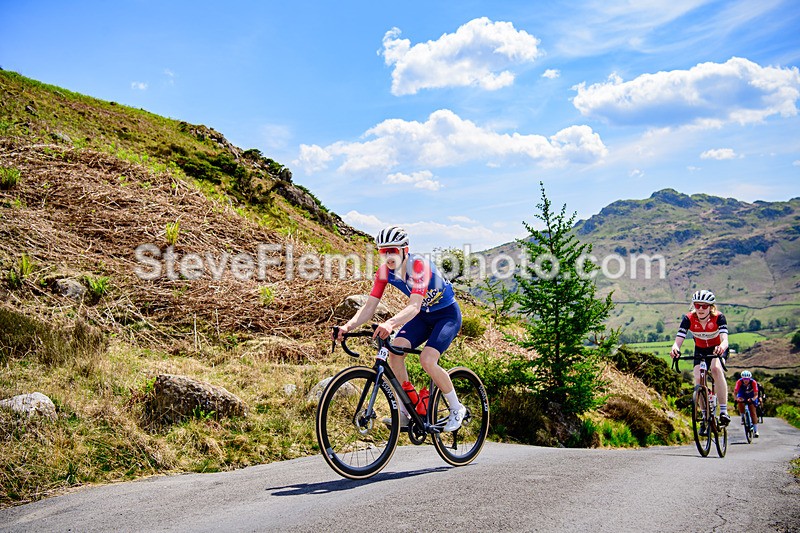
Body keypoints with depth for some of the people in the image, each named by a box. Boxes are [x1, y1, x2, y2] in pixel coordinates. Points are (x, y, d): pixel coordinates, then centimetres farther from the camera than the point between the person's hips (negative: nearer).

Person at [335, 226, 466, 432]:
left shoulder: (419, 265, -31)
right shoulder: (385, 271, -13)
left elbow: (414, 306, -43)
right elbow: (369, 308, -15)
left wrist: (390, 323, -61)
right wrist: (349, 326, -34)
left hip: (447, 314, -6)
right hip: (423, 316, 6)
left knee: (427, 360, -24)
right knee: (395, 351, -17)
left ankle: (457, 409, -2)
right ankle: (404, 412, -5)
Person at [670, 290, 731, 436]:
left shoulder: (718, 317, -27)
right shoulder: (689, 318, -23)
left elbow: (725, 339, -41)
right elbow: (678, 340, -31)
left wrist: (721, 347, -64)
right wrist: (675, 348, -55)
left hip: (718, 350, -2)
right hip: (700, 351, 2)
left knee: (716, 368, -32)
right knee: (698, 379, -18)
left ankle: (724, 411, -26)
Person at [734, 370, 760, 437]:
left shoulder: (753, 382, -30)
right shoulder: (739, 382, -29)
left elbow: (756, 394, -29)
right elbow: (735, 393, -29)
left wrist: (753, 399, -49)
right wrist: (737, 398, -50)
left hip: (751, 397, -1)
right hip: (742, 395, 1)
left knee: (753, 412, -9)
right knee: (740, 403, -32)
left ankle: (755, 430, -5)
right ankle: (743, 417, -7)